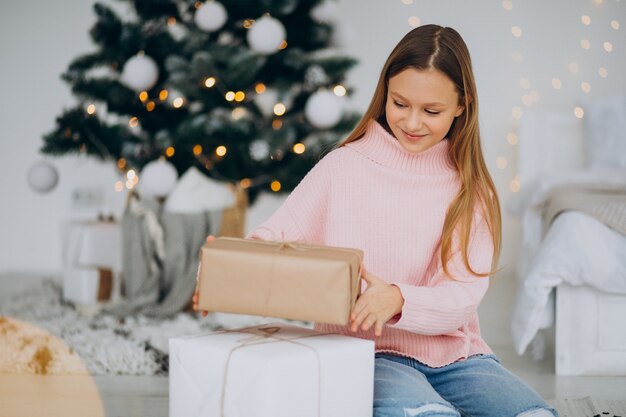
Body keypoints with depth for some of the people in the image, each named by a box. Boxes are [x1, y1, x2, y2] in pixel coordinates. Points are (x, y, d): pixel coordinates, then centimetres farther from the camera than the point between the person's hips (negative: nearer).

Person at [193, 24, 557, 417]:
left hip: (454, 353, 4)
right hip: (364, 353, -3)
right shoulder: (343, 167, 0)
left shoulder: (471, 188, 6)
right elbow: (274, 239, -3)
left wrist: (399, 300, -26)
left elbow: (463, 296, -5)